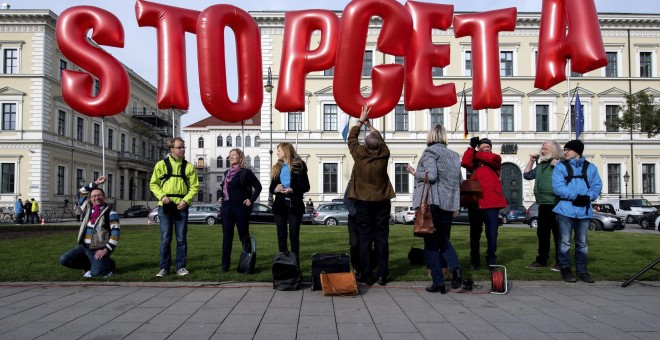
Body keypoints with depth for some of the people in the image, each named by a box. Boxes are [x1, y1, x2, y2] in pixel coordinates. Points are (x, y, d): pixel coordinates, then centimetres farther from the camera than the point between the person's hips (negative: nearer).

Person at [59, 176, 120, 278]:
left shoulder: (111, 214, -7)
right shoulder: (88, 209, 11)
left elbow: (115, 233, -13)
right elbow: (82, 192, 19)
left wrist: (106, 250, -19)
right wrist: (95, 183, 11)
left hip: (98, 250, -6)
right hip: (83, 247, 6)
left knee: (96, 273, -22)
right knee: (63, 260, -11)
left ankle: (109, 264, 13)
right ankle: (91, 265, 10)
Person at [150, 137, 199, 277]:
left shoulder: (188, 166, 5)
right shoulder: (161, 164, 3)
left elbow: (194, 186, 4)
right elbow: (153, 184, 5)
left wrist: (186, 200, -11)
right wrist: (161, 196, -11)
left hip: (181, 206, 1)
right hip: (165, 207, -1)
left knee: (181, 239, 4)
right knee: (165, 239, 2)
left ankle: (180, 267, 13)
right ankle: (164, 267, 12)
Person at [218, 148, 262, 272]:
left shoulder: (246, 172, -6)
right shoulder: (227, 173, 13)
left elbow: (258, 186, -5)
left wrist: (251, 200, -10)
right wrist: (221, 197, 14)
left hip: (240, 209, -6)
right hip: (226, 208, 6)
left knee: (244, 236, 3)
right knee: (227, 236, 5)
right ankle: (225, 265, 8)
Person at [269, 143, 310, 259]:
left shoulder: (299, 165, -1)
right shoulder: (276, 167, 13)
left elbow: (306, 186, -4)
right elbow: (271, 187, 13)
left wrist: (292, 190, -19)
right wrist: (275, 189, -10)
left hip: (294, 205, -4)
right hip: (280, 205, 4)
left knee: (294, 235, 0)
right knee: (281, 235, 6)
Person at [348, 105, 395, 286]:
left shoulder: (360, 154, -10)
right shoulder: (384, 154, -6)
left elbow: (351, 137, 8)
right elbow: (380, 139, 15)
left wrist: (361, 121, 19)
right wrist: (370, 125, 27)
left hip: (364, 202, -1)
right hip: (382, 201, 1)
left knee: (365, 238, 3)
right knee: (382, 237, 4)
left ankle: (366, 275, 6)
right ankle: (382, 275, 7)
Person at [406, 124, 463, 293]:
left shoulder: (430, 152, -6)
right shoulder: (454, 155, 14)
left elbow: (431, 176, -18)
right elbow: (460, 181, 16)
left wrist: (415, 173, -2)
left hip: (431, 202, -6)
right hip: (448, 203, 6)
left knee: (431, 242, 2)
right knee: (444, 240, 17)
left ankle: (438, 282, 1)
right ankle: (455, 268, -8)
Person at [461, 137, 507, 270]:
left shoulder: (495, 160, 11)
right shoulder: (474, 162, 16)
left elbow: (493, 158, -13)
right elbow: (464, 162, -5)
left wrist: (477, 154, 0)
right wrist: (472, 147, -5)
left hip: (491, 203, -2)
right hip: (474, 202, 3)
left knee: (492, 234, -3)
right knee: (475, 233, 10)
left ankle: (491, 261, 9)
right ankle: (474, 261, 20)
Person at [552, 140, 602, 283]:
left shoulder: (590, 167, 10)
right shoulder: (560, 166, 1)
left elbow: (597, 186, 4)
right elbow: (557, 187, -10)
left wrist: (587, 197, -16)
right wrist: (576, 196, -20)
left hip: (584, 210, 3)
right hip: (566, 209, -3)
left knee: (582, 243, 10)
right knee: (565, 242, 2)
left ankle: (582, 270, 20)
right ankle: (565, 269, 12)